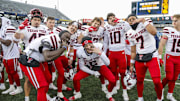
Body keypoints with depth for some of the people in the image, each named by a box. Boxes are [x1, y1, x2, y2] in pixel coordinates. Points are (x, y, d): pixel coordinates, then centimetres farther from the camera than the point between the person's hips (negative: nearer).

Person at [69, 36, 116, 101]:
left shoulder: (99, 47, -32)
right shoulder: (80, 52, -27)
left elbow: (107, 63, -34)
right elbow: (82, 67, -12)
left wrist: (100, 53, -48)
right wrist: (93, 73, -15)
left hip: (100, 66, 0)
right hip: (88, 68, 1)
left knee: (112, 80, -16)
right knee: (75, 79, -15)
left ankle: (109, 94, 17)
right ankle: (78, 94, 17)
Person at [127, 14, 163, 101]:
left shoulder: (146, 22, -6)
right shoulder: (130, 34, 5)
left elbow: (154, 32, -30)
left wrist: (143, 20, -26)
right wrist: (131, 64, 13)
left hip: (152, 57, -4)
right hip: (139, 59, 4)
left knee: (157, 81, -8)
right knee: (139, 80, 11)